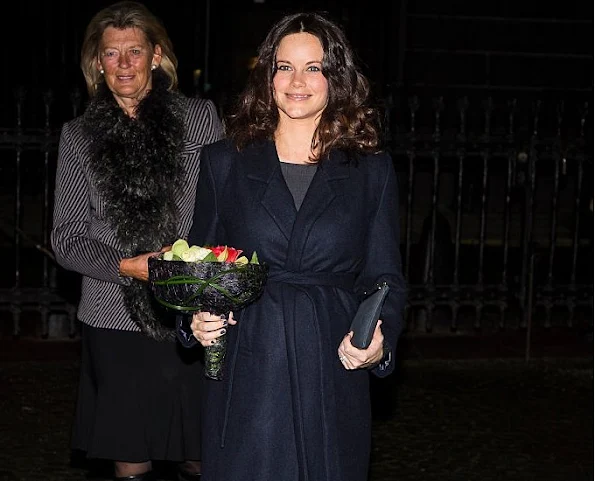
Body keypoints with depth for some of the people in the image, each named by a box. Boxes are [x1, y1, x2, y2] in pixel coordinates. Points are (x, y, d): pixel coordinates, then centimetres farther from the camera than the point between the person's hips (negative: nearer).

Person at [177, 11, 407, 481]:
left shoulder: (372, 170, 6)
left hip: (333, 377, 0)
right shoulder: (224, 161, 6)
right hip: (245, 380, 0)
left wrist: (380, 340, -12)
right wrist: (196, 319, -8)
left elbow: (386, 277, 6)